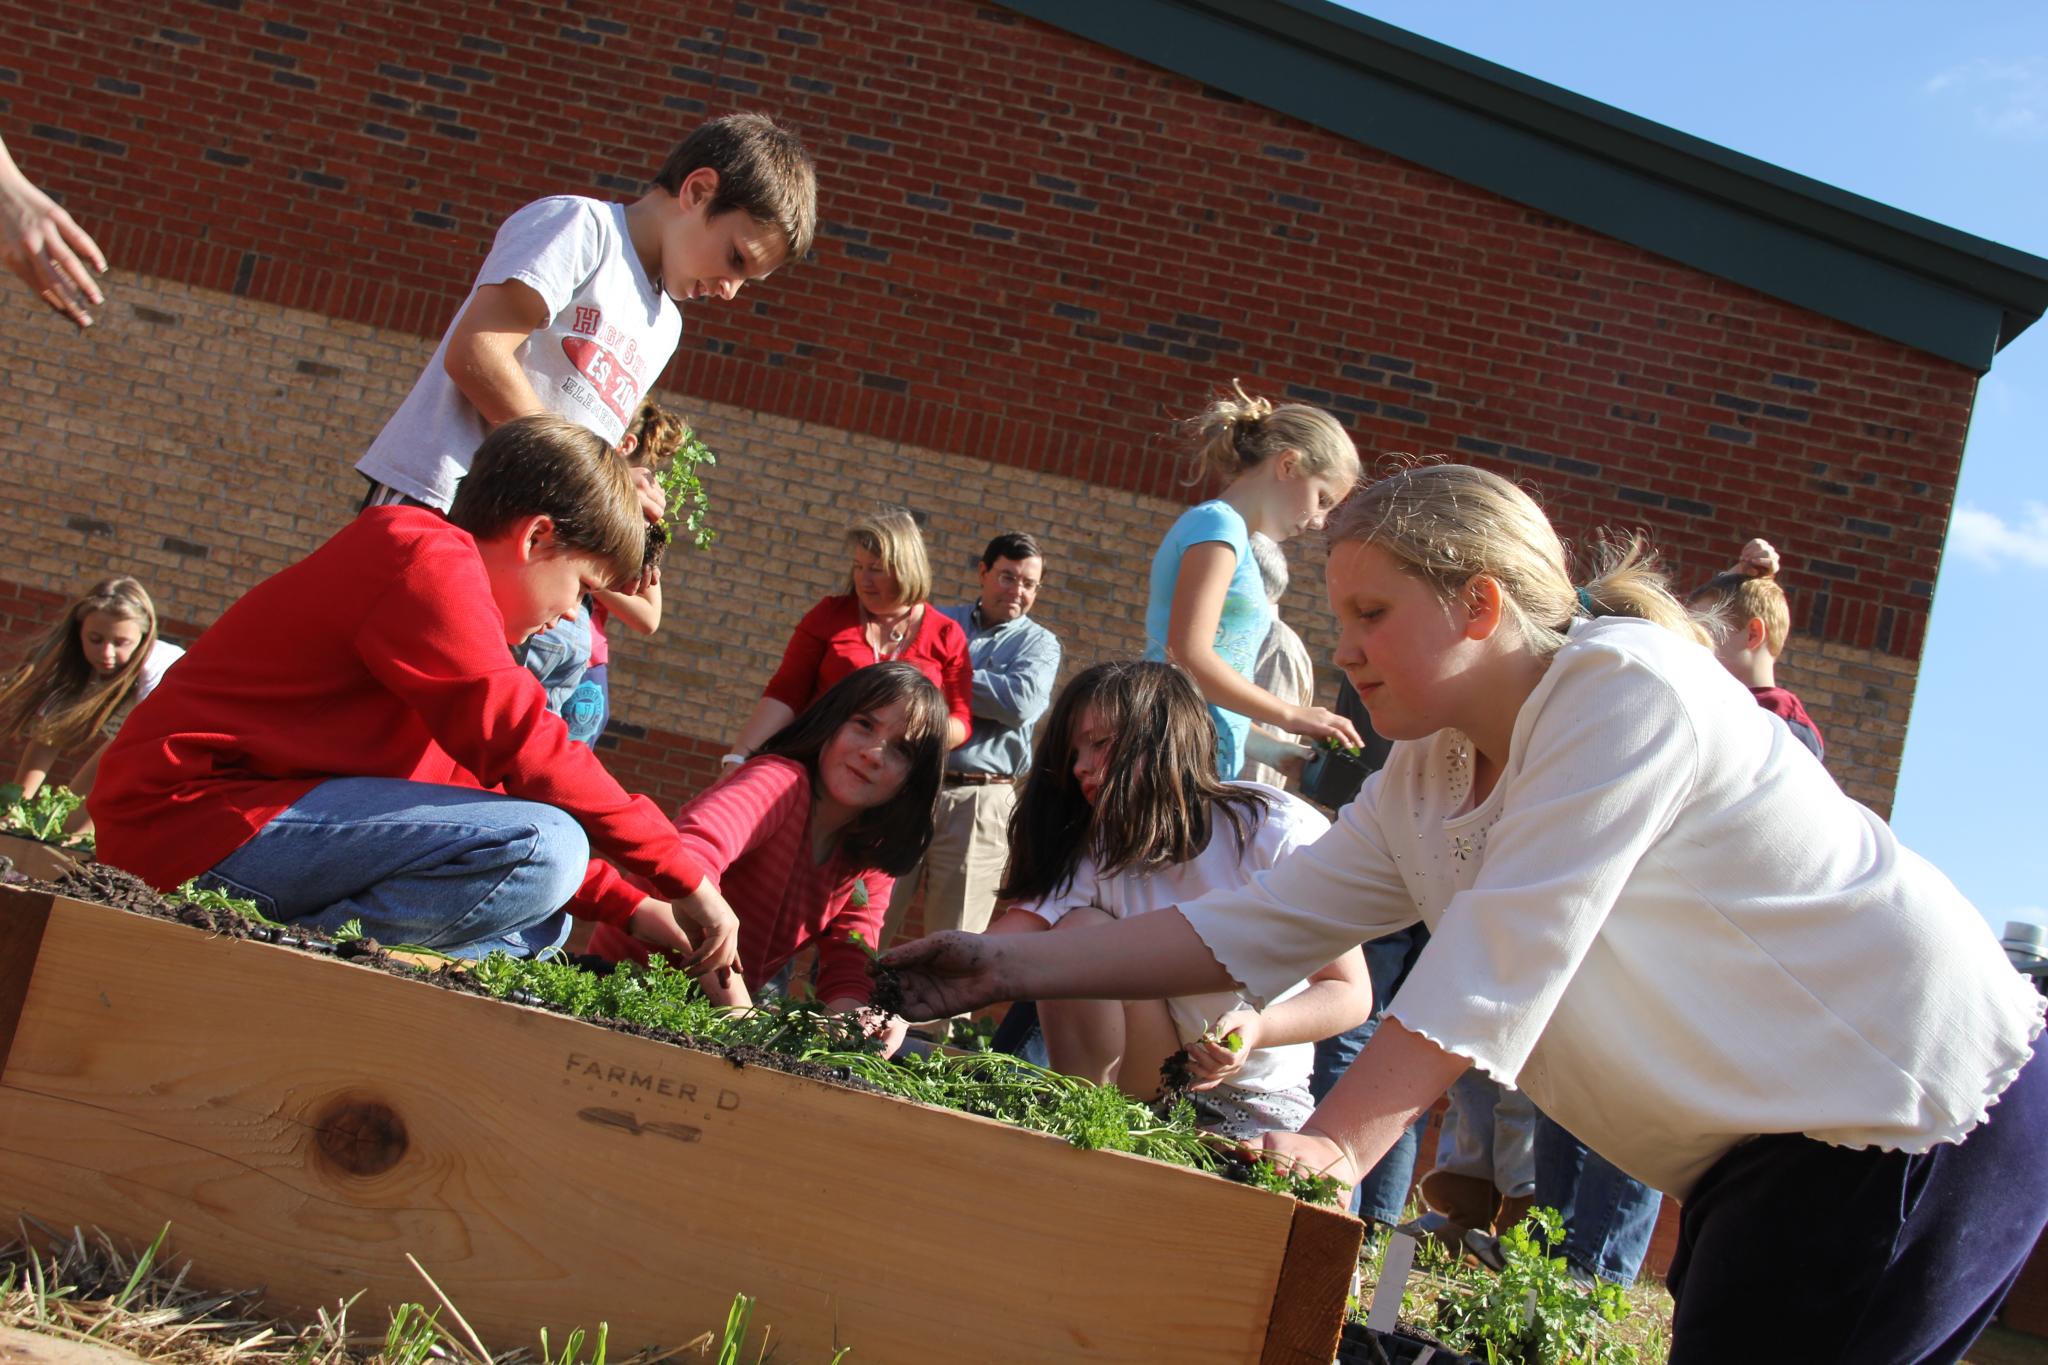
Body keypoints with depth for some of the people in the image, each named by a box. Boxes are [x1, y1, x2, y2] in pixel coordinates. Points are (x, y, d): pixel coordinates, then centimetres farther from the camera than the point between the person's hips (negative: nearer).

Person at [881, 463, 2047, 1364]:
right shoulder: (1424, 785, 7)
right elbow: (1261, 924, 3)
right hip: (1762, 1143, 8)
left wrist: (1340, 1141, -31)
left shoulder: (1624, 684, -20)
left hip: (1920, 1103, -8)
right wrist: (1016, 966, -4)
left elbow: (1510, 945, -28)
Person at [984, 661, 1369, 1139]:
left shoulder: (1280, 831, -16)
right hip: (1145, 1095, 4)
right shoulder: (1095, 852, -5)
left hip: (1257, 1106, -4)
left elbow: (1351, 993, -15)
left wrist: (1257, 1028, -33)